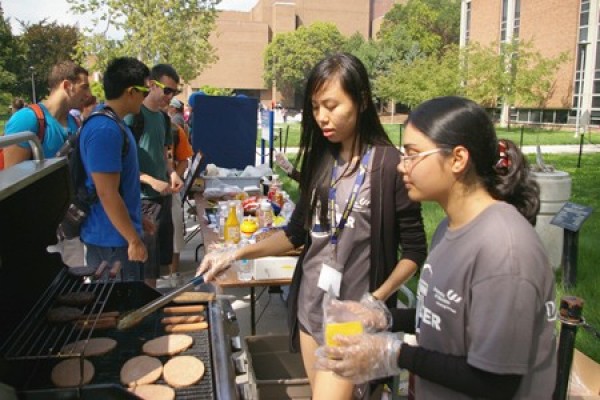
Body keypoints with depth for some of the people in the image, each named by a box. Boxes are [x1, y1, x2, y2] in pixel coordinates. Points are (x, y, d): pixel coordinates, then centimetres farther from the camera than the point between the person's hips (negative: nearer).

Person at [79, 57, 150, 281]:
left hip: (108, 234, 10)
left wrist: (138, 220, 24)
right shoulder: (105, 130, -22)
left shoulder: (110, 122, 9)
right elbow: (107, 194, -25)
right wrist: (134, 240, -20)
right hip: (113, 238, -10)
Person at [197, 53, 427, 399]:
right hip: (310, 304, 6)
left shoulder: (390, 166, -15)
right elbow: (297, 233, 8)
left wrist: (375, 301, -19)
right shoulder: (318, 159, 2)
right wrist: (237, 254, -1)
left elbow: (414, 251, -9)